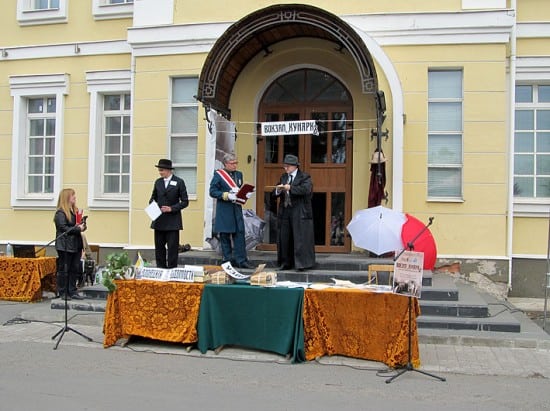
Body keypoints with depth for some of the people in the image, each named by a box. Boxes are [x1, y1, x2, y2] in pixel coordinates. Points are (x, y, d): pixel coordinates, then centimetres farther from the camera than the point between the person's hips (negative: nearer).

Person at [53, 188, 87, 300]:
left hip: (76, 244, 8)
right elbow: (63, 228, -17)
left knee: (75, 269, 10)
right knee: (64, 269, 1)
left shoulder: (75, 211, 15)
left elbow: (81, 225, 18)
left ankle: (72, 291, 18)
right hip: (65, 246, -8)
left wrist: (82, 225, -4)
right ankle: (63, 293, 9)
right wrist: (78, 229, -16)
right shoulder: (60, 213, -9)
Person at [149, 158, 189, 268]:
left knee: (172, 247, -2)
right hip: (159, 220, 4)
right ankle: (160, 268, 18)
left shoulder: (179, 182, -4)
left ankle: (172, 269, 6)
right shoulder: (158, 182, 9)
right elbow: (153, 197, 19)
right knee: (159, 246, 8)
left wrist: (172, 208, -16)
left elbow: (185, 202, -4)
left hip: (173, 221, -4)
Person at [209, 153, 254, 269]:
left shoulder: (239, 174, 15)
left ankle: (241, 260, 4)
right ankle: (228, 261, 13)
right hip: (224, 210, -5)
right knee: (225, 236, 4)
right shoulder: (218, 174, -3)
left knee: (240, 234, 1)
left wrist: (246, 194, -1)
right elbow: (212, 192, -9)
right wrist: (227, 195, -21)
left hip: (237, 208, 5)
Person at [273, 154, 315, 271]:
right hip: (284, 212, 6)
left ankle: (302, 264, -2)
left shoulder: (304, 177, -2)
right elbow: (275, 193, 15)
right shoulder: (283, 177, 17)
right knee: (284, 238, 7)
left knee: (300, 238, -6)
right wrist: (278, 190, -8)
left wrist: (290, 188, -23)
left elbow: (306, 189, -19)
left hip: (300, 213, -6)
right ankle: (286, 263, 15)